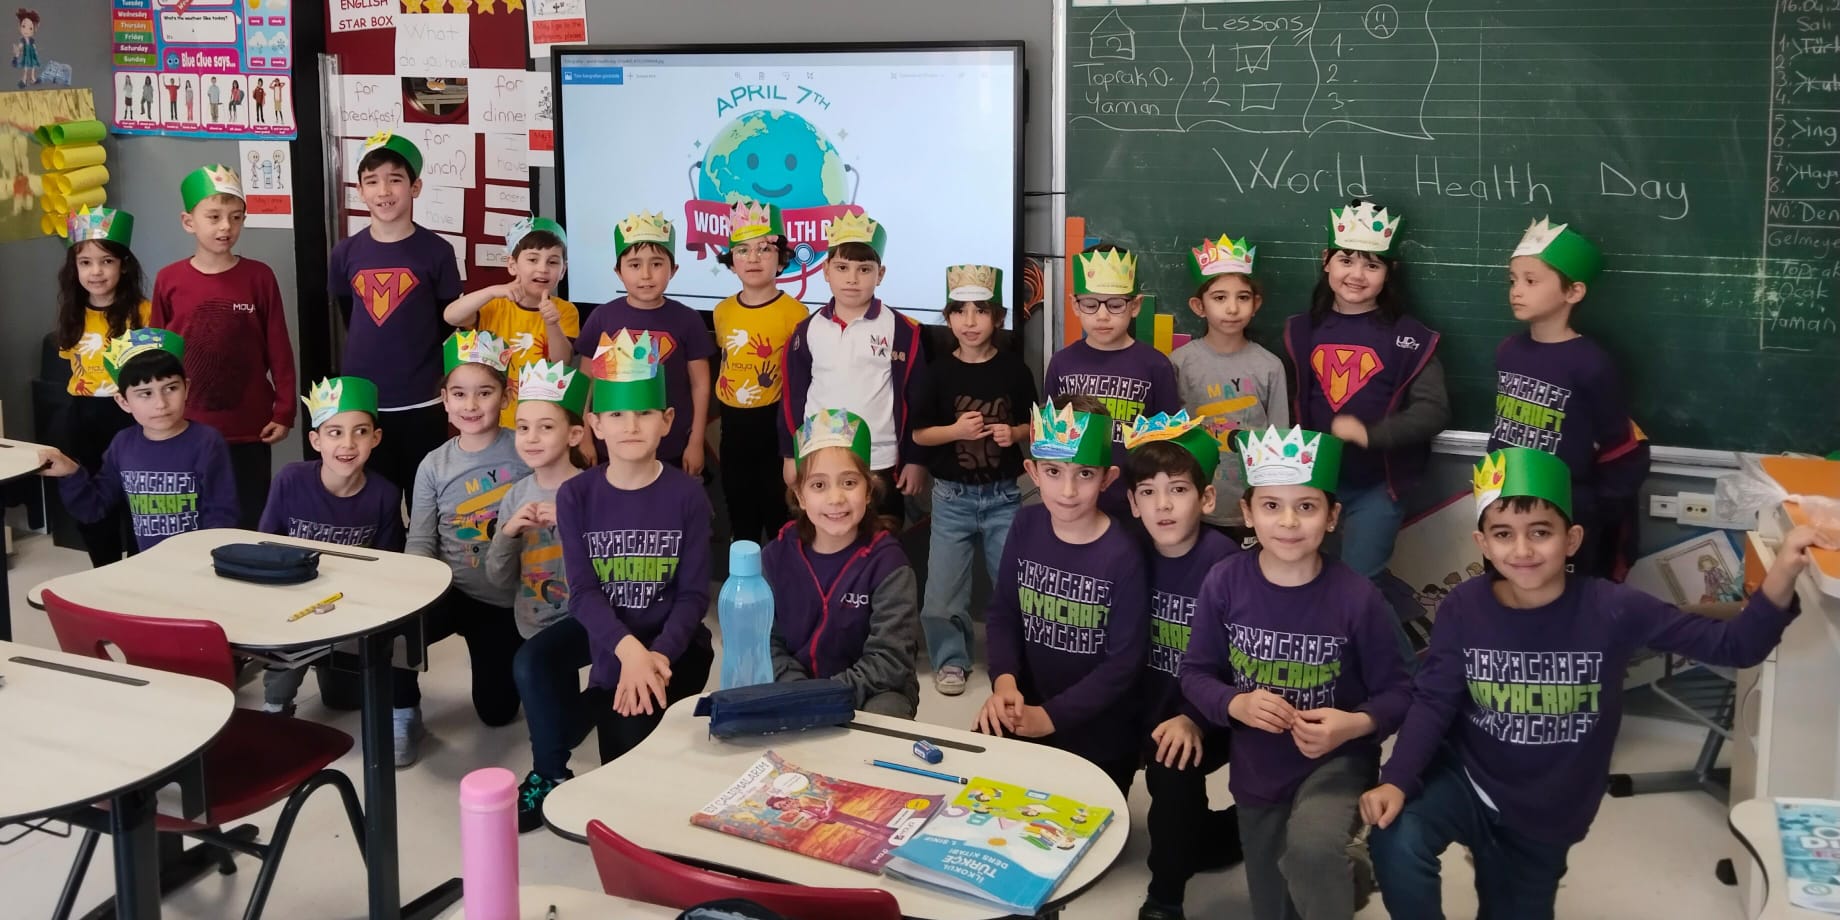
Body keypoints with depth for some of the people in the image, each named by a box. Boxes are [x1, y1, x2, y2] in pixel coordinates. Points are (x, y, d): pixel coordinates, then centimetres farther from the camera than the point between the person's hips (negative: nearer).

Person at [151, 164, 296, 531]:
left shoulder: (259, 276, -3)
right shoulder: (169, 280, -1)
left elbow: (279, 351, 0)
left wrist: (284, 412, -1)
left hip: (249, 429, -1)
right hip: (187, 430, 1)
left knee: (249, 524, 8)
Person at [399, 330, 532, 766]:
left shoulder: (526, 451, -10)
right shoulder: (434, 466, -3)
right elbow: (420, 543, -4)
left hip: (509, 600, -1)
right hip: (452, 593, 1)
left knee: (497, 712, 6)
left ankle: (503, 664, 43)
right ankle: (403, 715, -3)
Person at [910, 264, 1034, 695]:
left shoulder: (1014, 368, -2)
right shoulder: (940, 372, -3)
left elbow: (1034, 426, 8)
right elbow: (918, 433, 0)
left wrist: (1014, 433, -13)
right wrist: (955, 429, -16)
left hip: (1004, 495, 0)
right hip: (953, 496, 0)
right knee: (943, 587, 2)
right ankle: (951, 659, 19)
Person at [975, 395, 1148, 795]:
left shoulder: (1123, 554, -19)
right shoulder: (1026, 526, -5)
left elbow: (1125, 660, -17)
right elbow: (1002, 613, 1)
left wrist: (1053, 715, -19)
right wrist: (1004, 679, -17)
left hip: (1098, 728, -4)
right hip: (1024, 711, 4)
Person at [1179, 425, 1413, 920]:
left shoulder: (1357, 597, -19)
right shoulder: (1224, 583, -15)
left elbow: (1396, 692, -10)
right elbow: (1195, 674, -5)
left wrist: (1356, 724, -28)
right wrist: (1235, 704, -24)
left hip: (1337, 759, -3)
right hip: (1257, 769, 3)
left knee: (1311, 847, -33)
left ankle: (1347, 867, -2)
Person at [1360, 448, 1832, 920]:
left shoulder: (1612, 610, -16)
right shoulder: (1463, 608, -14)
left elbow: (1734, 646, -14)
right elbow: (1434, 702, -12)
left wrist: (1782, 573, -32)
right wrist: (1396, 782, -28)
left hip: (1545, 813, 1)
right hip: (1463, 779, -1)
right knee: (1396, 842, -30)